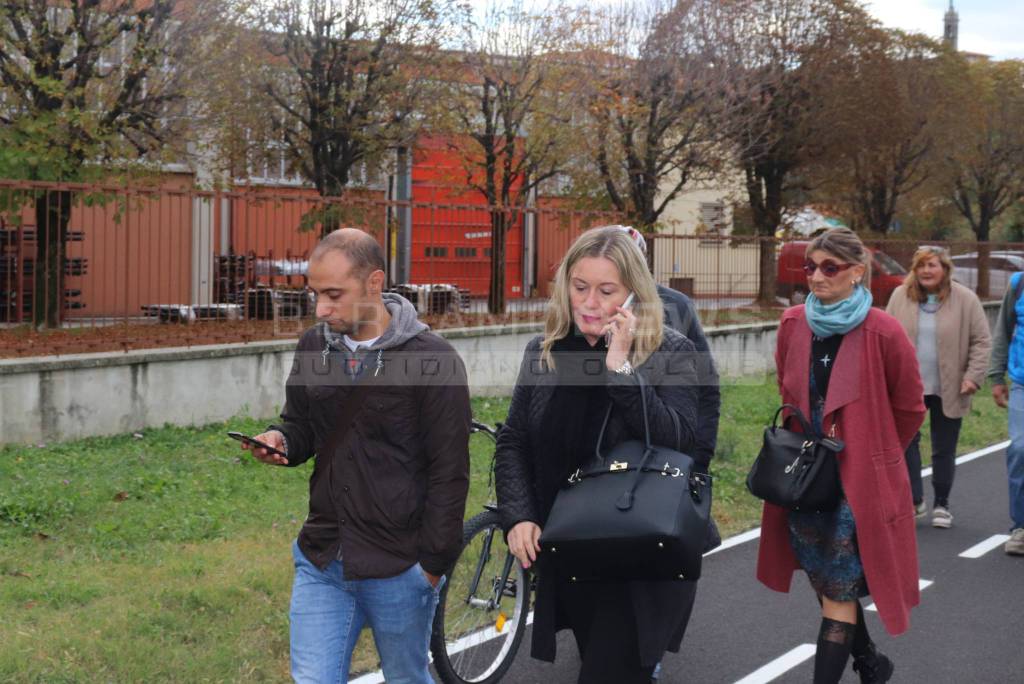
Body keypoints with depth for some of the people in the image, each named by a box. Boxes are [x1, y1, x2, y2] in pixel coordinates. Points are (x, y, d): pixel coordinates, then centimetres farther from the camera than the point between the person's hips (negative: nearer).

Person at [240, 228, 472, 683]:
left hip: (398, 570, -4)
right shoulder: (313, 347, 3)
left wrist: (434, 564, -10)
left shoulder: (433, 360, -13)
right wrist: (281, 442, -7)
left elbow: (449, 474, -10)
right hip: (320, 561, 4)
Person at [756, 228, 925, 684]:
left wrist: (870, 454, 6)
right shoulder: (793, 323, 1)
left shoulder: (882, 332, -14)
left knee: (839, 590, -4)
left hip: (859, 477, -5)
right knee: (825, 583, 16)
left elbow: (909, 407, -1)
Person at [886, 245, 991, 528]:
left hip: (948, 390, -1)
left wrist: (973, 376, -9)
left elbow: (982, 341, 1)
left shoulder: (965, 299, -2)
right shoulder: (901, 296, 3)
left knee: (944, 450, 7)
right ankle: (915, 500, 6)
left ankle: (941, 505, 21)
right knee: (906, 442, -6)